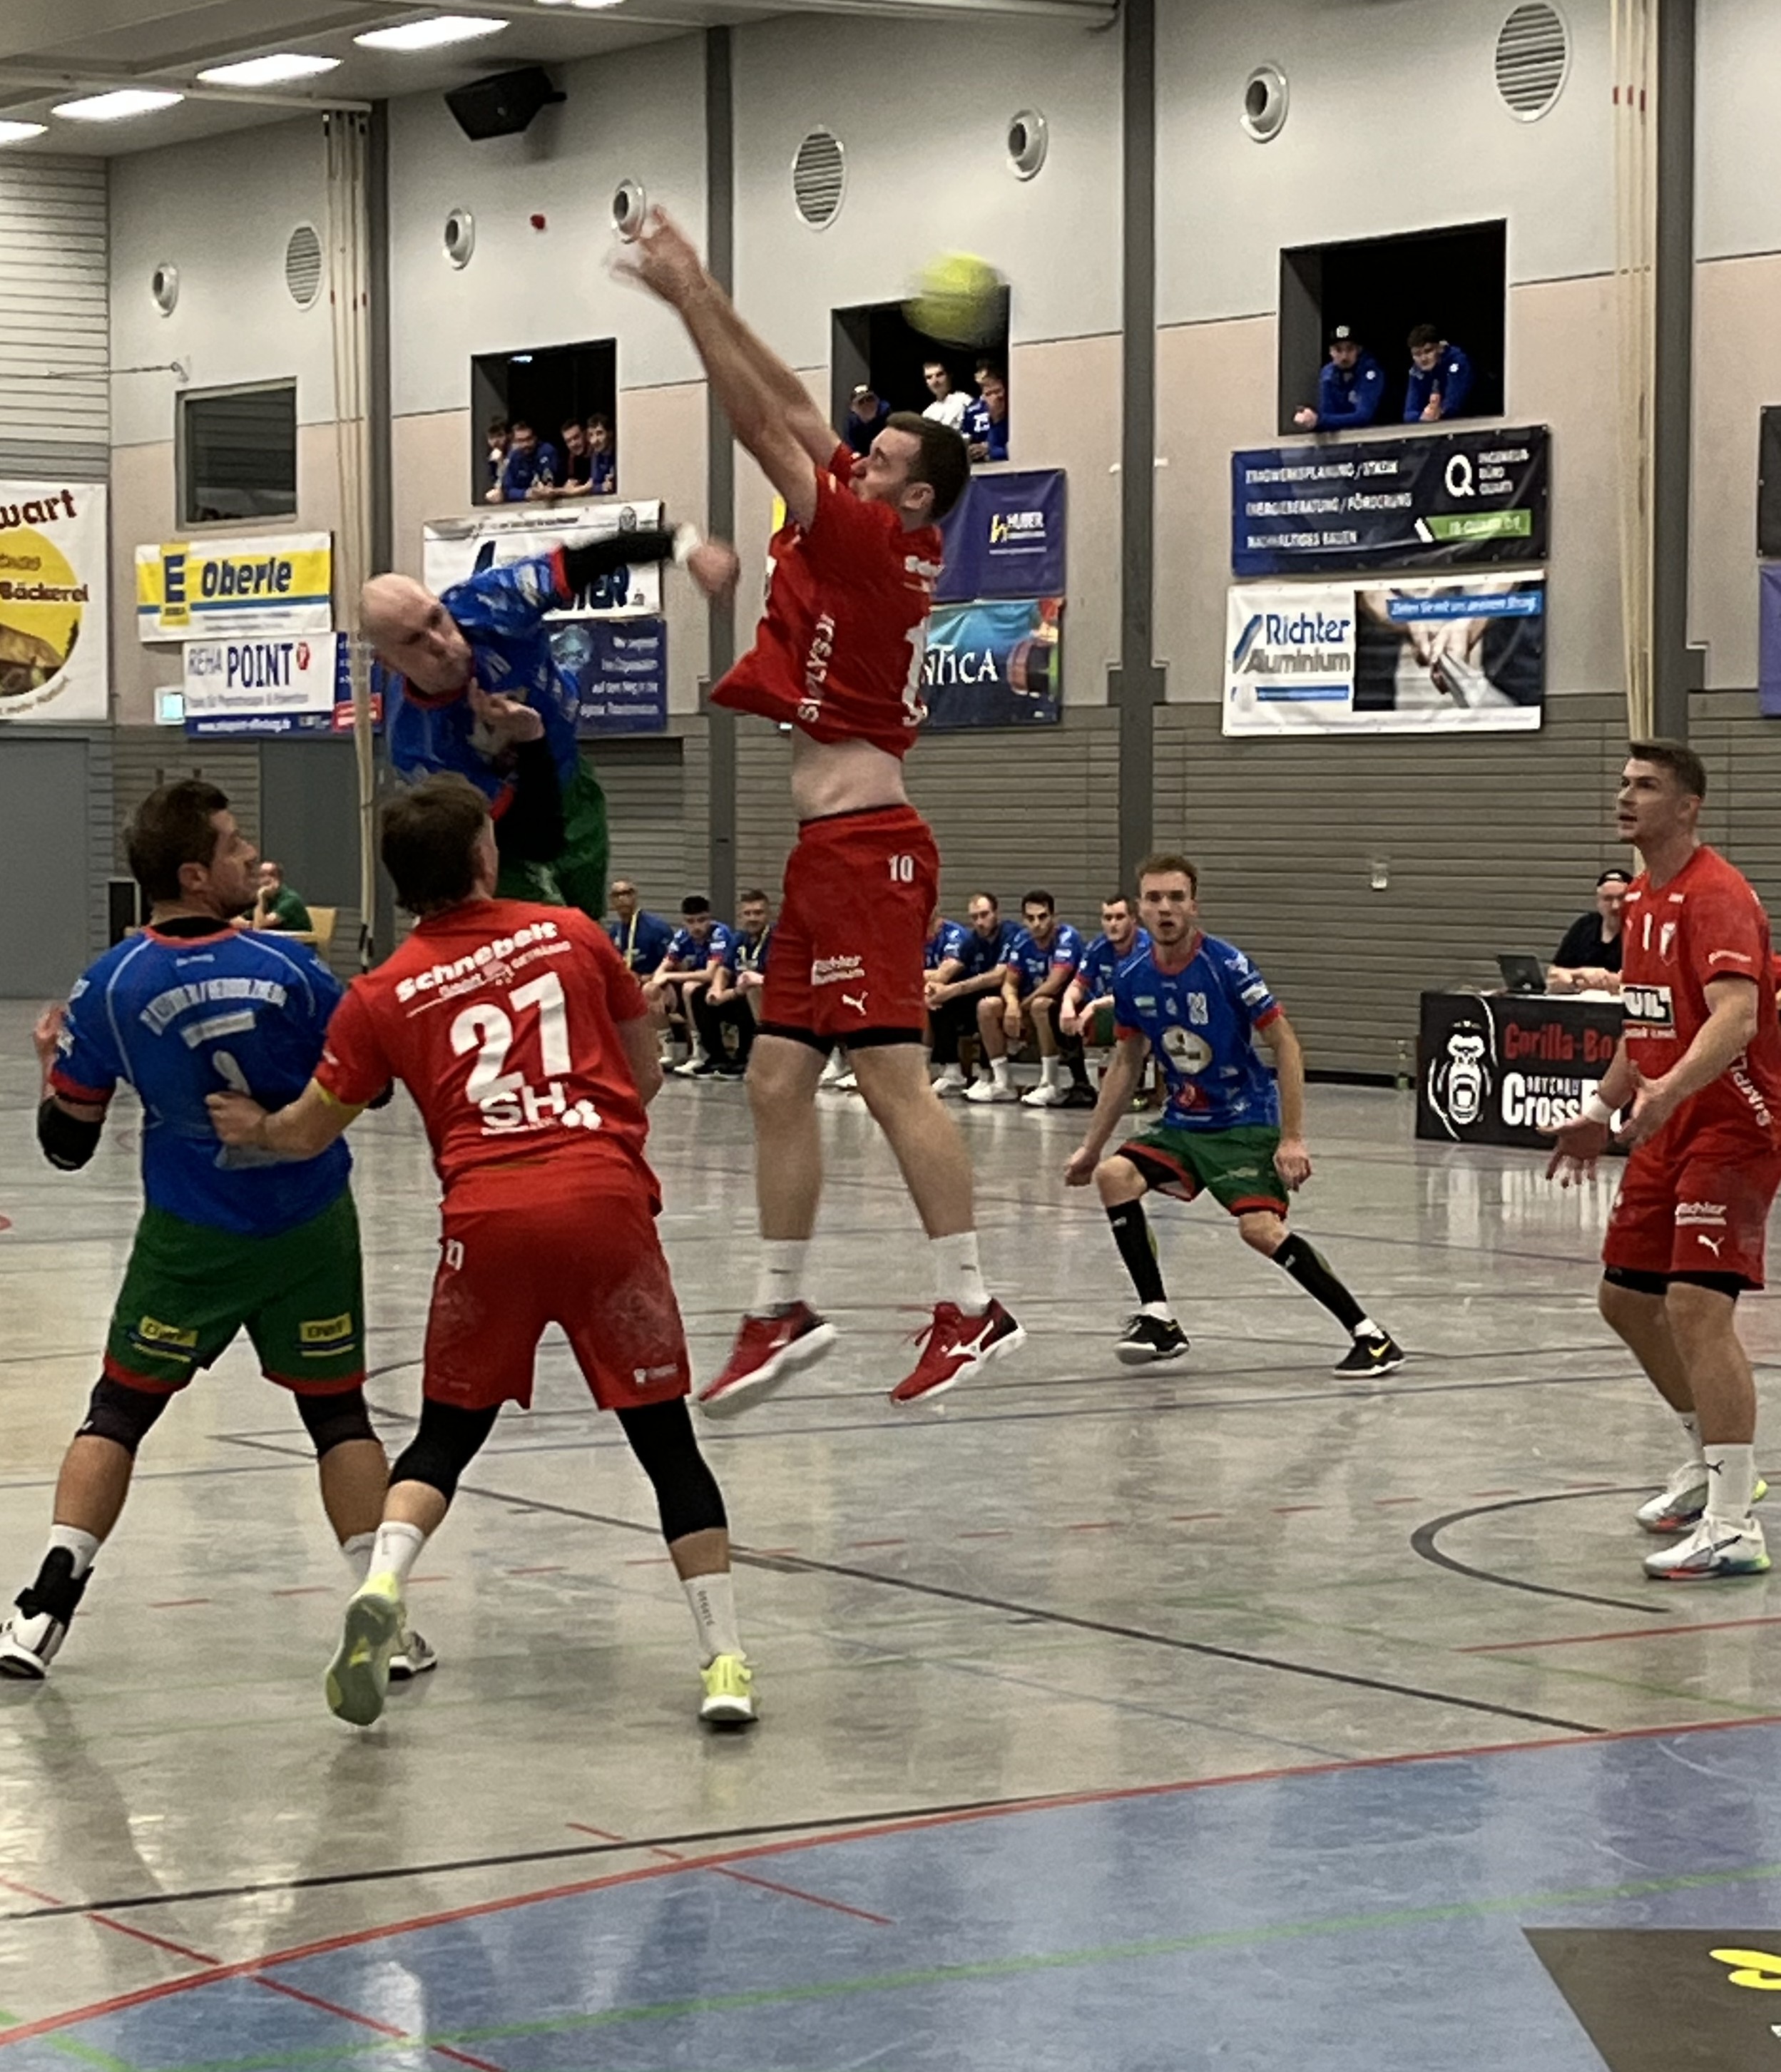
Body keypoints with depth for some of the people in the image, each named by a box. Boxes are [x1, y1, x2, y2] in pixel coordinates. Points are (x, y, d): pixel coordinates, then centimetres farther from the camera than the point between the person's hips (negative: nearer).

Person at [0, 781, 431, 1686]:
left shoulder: (108, 988, -11)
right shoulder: (288, 967, -12)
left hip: (190, 1238, 0)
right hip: (310, 1229, 0)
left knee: (119, 1410, 11)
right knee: (338, 1412, 12)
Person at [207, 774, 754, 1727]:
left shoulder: (383, 995, 10)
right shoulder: (572, 935, 12)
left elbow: (308, 1132, 19)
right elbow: (646, 1075, 20)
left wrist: (252, 1128, 40)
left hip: (488, 1218, 0)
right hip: (609, 1201, 0)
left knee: (445, 1435, 16)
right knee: (666, 1436, 7)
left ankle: (380, 1588, -9)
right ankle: (725, 1662, 4)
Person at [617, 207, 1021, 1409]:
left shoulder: (872, 545, -10)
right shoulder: (892, 552, 13)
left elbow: (762, 420, -9)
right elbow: (793, 413, 17)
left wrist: (687, 296, -5)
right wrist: (703, 293, 17)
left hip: (861, 849, -10)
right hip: (835, 854, 10)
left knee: (895, 1081, -11)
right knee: (778, 1082, 10)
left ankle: (971, 1307, -9)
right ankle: (783, 1312, 14)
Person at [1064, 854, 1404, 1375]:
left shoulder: (1227, 966, -17)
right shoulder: (1132, 978, 0)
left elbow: (1286, 1045, -14)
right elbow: (1126, 1063, 14)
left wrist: (1292, 1138, -19)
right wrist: (1091, 1146, 15)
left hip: (1246, 1122, -6)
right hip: (1182, 1123, 6)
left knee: (1260, 1228, -25)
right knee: (1113, 1175, -17)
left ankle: (1369, 1336, -15)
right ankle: (1158, 1319, -5)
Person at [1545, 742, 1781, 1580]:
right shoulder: (1644, 898, 13)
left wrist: (1668, 1090, -46)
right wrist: (1602, 1109, 24)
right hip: (1666, 1130, 10)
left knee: (1697, 1305, -19)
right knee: (1625, 1298, 17)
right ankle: (1711, 1462, 36)